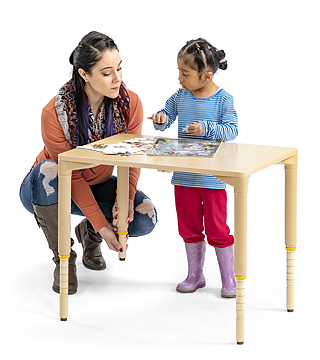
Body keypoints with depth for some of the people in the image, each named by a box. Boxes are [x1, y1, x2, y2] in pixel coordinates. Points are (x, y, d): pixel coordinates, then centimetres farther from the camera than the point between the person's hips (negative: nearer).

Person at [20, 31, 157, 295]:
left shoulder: (131, 103, -18)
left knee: (145, 217, -23)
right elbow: (71, 176, -25)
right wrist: (102, 225, -28)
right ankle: (63, 258, -18)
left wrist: (126, 198, -28)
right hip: (47, 192, -3)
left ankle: (88, 233, 11)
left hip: (98, 185, 3)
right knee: (48, 172, -40)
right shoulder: (54, 113, -30)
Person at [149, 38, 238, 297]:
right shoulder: (180, 97, 2)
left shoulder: (223, 99, -10)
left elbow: (231, 130, -15)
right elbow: (165, 119, 12)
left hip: (212, 178, -5)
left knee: (217, 229, 1)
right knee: (189, 228, 14)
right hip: (184, 176, 5)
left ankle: (229, 279, 14)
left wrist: (207, 129, -29)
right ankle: (195, 275, 28)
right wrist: (161, 118, -10)